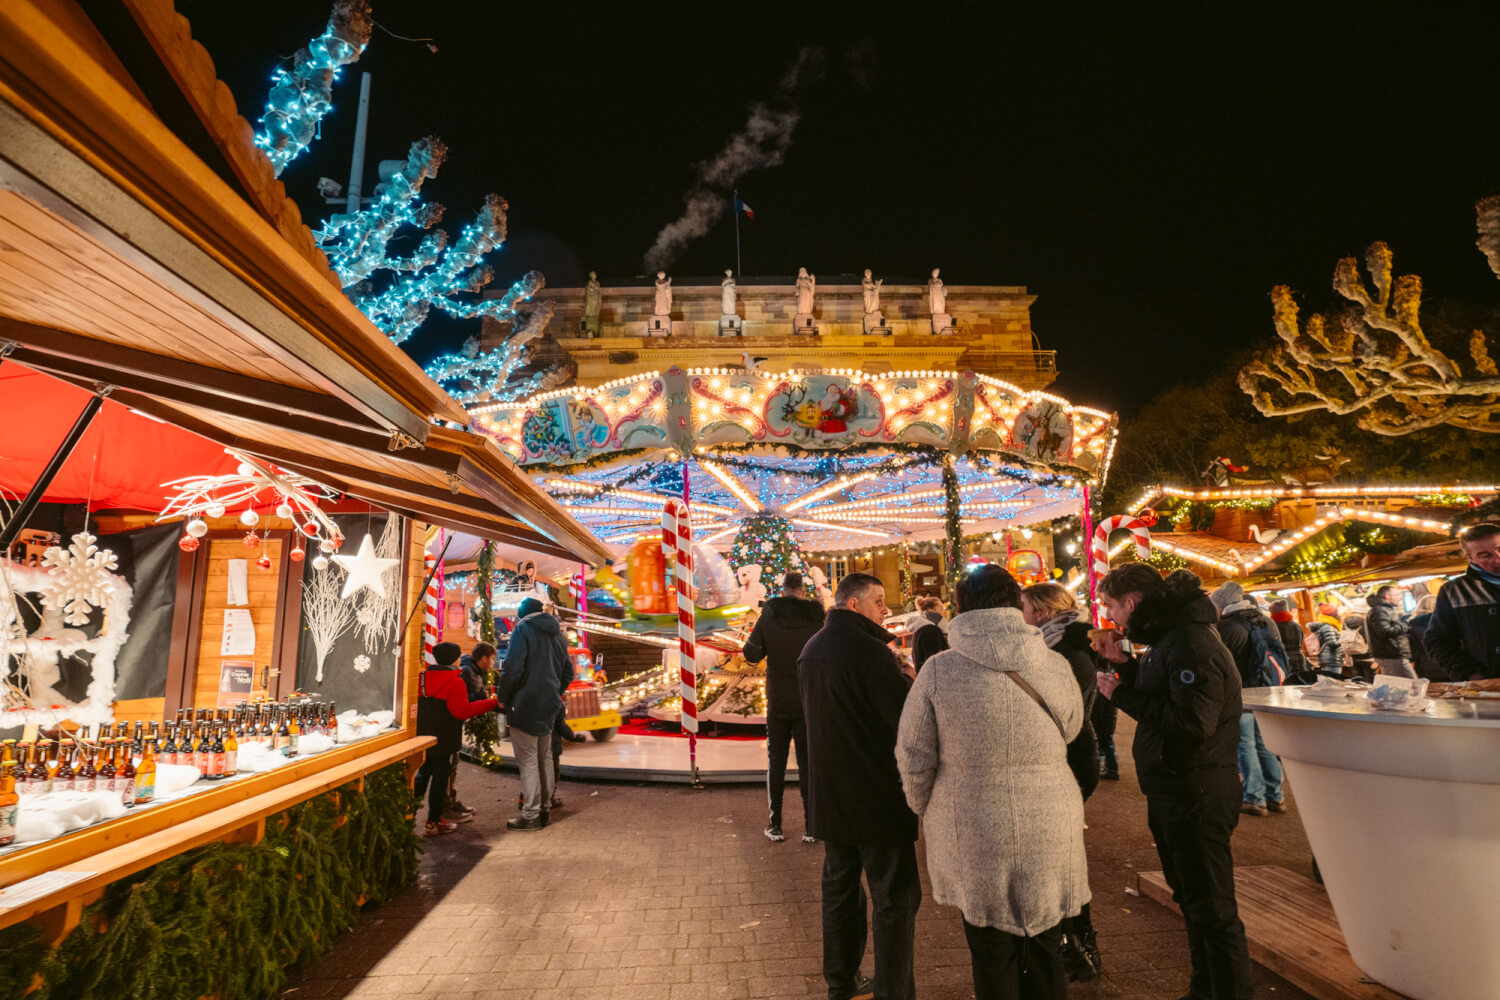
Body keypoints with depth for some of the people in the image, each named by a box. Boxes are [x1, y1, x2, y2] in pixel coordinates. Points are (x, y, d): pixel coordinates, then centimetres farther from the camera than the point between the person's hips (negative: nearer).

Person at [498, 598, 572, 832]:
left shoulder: (523, 629, -8)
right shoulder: (557, 635, 15)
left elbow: (512, 668, -17)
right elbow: (568, 672, 19)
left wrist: (503, 698, -6)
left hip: (525, 706, -7)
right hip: (549, 707, 7)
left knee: (528, 760, -3)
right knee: (545, 758, 16)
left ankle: (531, 815, -1)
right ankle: (545, 808, 22)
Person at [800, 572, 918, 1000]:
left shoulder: (812, 649, 7)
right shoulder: (869, 651, -21)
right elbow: (909, 716, -24)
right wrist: (906, 677, -6)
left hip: (829, 794, 8)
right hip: (876, 795, -8)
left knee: (839, 887, 20)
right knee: (896, 898, 5)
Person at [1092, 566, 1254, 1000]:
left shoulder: (1191, 642, -22)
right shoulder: (1167, 638, 10)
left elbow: (1193, 721, -30)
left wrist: (1121, 694, -22)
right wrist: (1126, 663, 3)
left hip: (1195, 795, -11)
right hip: (1172, 790, 11)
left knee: (1211, 907, 1)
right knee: (1191, 899, 23)